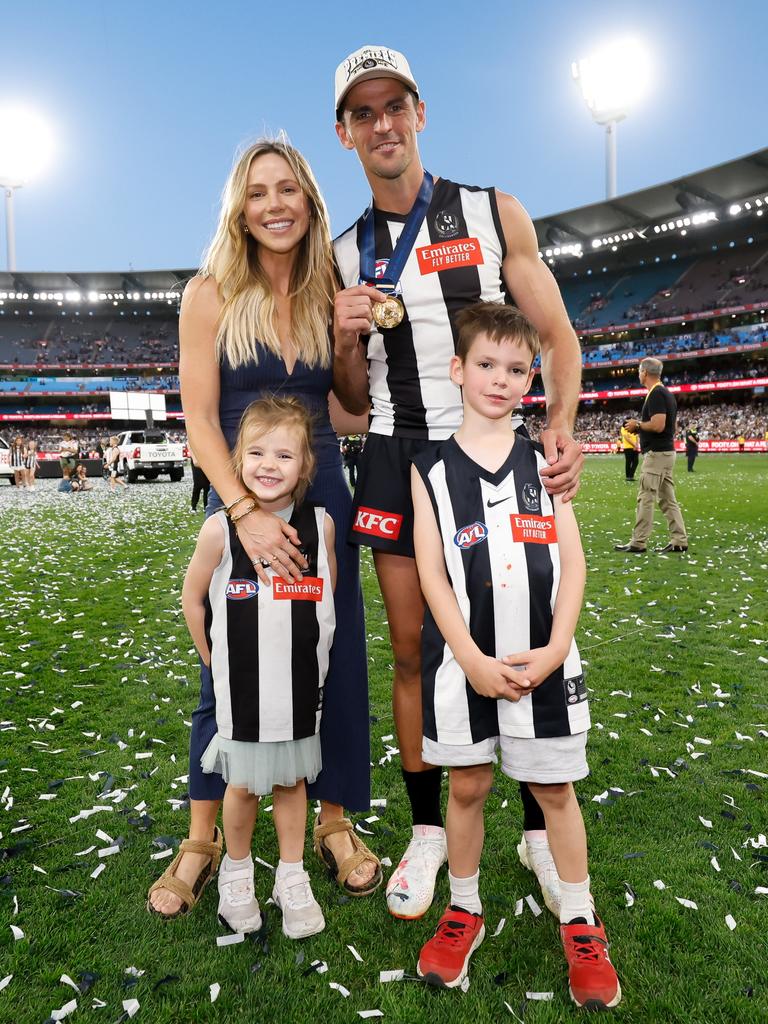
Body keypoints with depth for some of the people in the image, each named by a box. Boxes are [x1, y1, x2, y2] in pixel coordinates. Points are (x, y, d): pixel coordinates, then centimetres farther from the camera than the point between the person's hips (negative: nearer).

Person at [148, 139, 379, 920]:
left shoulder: (329, 295, 5)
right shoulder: (211, 295, -4)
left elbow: (350, 412, 6)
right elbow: (200, 420, -10)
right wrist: (245, 512, -21)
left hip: (322, 496, 3)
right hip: (237, 500, -2)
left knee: (336, 664, 7)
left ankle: (335, 825, 27)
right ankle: (202, 840, 26)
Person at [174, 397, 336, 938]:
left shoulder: (321, 523, -9)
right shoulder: (220, 529, -14)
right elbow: (193, 599, 0)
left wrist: (307, 648, 8)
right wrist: (215, 661, 5)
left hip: (302, 685, 1)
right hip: (242, 687, -1)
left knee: (292, 780, 16)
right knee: (244, 785, 14)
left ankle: (293, 878, 36)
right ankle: (237, 871, 40)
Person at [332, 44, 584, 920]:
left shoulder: (495, 215, 5)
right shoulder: (345, 256, 11)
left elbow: (555, 335, 3)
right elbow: (354, 401, 13)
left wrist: (561, 426, -15)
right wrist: (345, 338, -8)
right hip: (398, 457, 2)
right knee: (412, 649, 5)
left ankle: (540, 829, 23)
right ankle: (427, 830, 23)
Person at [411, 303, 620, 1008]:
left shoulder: (544, 461, 3)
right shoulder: (431, 469, -1)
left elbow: (573, 562, 0)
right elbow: (431, 573, -6)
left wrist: (554, 649, -10)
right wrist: (475, 661, -13)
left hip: (544, 661, 1)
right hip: (464, 663, -1)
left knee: (556, 790, 13)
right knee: (467, 788, 13)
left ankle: (581, 927, 33)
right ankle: (464, 913, 35)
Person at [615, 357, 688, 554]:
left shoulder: (656, 394, -16)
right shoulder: (666, 393, 16)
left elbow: (658, 425, -24)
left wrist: (637, 424, -8)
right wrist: (640, 426, 14)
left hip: (656, 453, -10)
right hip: (667, 451, 10)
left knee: (646, 499, -6)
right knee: (668, 499, 11)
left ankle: (638, 543, -3)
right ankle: (679, 541, 13)